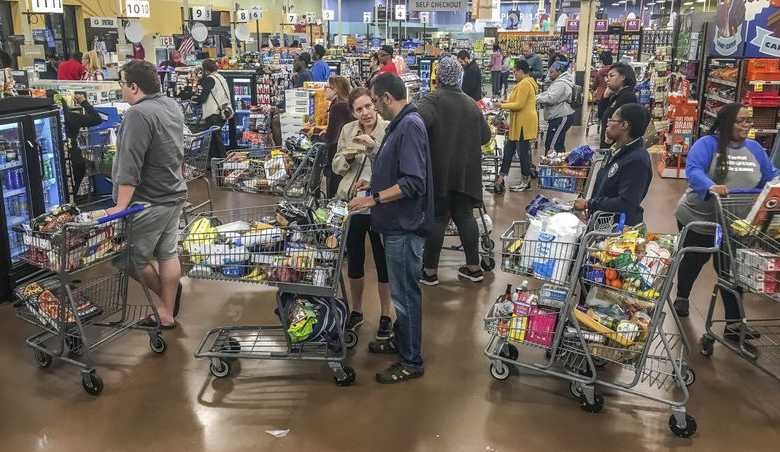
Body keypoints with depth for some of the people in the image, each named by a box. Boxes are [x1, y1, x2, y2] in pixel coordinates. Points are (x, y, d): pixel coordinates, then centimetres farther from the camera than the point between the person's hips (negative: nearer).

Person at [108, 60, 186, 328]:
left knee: (133, 259, 7)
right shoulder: (172, 105, 6)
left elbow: (130, 165, -26)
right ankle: (167, 314, 23)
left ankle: (164, 296, 24)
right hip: (174, 195, 9)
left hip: (149, 202, -9)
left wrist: (121, 206, -24)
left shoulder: (139, 114, -22)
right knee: (168, 255, 14)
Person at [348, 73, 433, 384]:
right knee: (400, 288, 21)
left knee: (405, 292, 1)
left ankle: (412, 362, 14)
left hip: (404, 226, -10)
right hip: (396, 223, 10)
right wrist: (374, 184, 20)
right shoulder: (400, 125, 11)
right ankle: (401, 340, 38)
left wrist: (373, 199, -23)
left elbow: (412, 183, -27)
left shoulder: (410, 126, -20)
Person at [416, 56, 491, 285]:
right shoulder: (470, 103, 8)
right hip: (465, 171, 5)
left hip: (439, 170, -4)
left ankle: (430, 271, 9)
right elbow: (485, 135, 14)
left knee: (437, 217, 2)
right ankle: (474, 267, 18)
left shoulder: (432, 100, -9)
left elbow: (419, 122, -29)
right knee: (465, 215, 13)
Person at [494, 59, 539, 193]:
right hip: (519, 123, 11)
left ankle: (526, 181, 11)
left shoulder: (524, 84, -18)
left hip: (524, 123, -11)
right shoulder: (529, 82, 15)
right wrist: (508, 101, 10)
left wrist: (502, 106, -12)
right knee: (509, 149, 11)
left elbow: (519, 105, -22)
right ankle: (501, 177, 14)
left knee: (523, 151, 0)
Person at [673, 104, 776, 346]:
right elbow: (693, 169, -31)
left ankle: (734, 325, 9)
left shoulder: (754, 148, 3)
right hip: (698, 219, -3)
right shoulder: (707, 144, -15)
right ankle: (681, 298, 43)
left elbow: (770, 176, 10)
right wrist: (711, 186, -49)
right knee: (693, 261, 17)